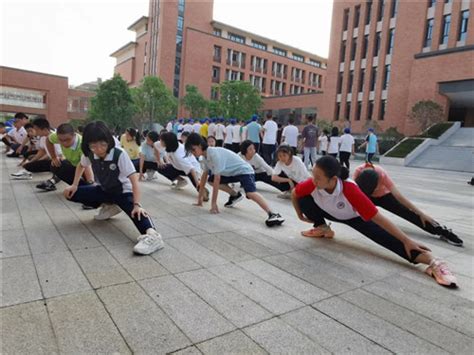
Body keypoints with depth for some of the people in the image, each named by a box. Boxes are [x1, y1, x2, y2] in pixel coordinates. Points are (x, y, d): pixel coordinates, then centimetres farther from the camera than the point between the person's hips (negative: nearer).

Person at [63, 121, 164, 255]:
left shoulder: (119, 154, -28)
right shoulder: (89, 154, -13)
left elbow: (134, 179, -31)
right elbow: (81, 165, 13)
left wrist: (137, 204, -41)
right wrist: (74, 185, 4)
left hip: (123, 191, -6)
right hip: (103, 190, 6)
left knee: (134, 211, -36)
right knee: (71, 194, -4)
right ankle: (109, 206, 7)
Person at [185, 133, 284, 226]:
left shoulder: (214, 154, -26)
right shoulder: (205, 156, 2)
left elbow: (217, 179, -28)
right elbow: (204, 175, 11)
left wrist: (213, 203, -24)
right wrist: (200, 197, 13)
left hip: (244, 171, -10)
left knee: (250, 193, -33)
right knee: (211, 179, 6)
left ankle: (272, 214, -43)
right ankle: (235, 195, 17)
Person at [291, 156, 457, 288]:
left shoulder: (350, 190, -43)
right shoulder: (312, 184, -34)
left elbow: (378, 217, -38)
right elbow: (294, 194, -10)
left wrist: (407, 240, -36)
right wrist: (300, 215, 0)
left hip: (354, 217, -4)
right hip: (330, 213, 4)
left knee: (387, 239, -24)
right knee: (304, 200, -19)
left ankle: (433, 262, -24)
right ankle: (322, 228, 5)